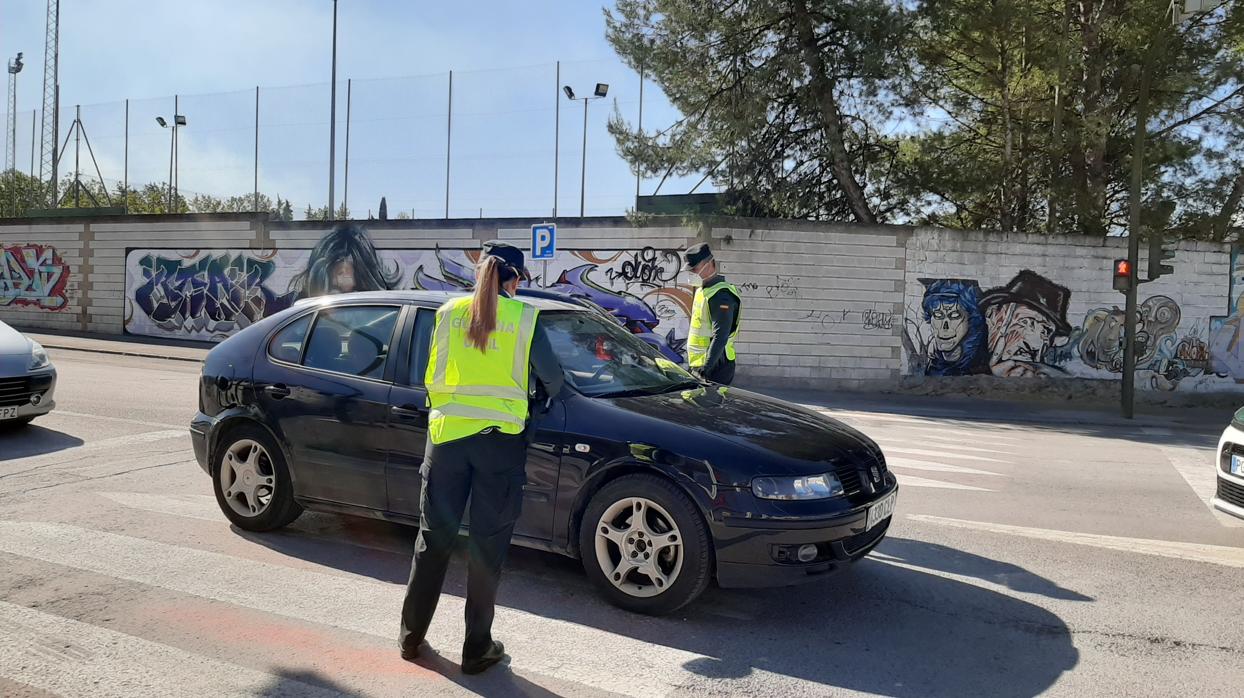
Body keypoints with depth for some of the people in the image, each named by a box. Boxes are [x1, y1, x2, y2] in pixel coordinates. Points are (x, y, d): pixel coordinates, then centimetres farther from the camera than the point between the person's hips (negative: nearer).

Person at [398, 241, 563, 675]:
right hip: (500, 436, -2)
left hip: (447, 431, 3)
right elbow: (551, 375, 4)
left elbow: (432, 375, 11)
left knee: (433, 536, 14)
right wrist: (551, 396, 25)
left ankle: (411, 636, 25)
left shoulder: (448, 312, 6)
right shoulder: (523, 317, -1)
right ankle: (477, 648, 14)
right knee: (488, 544, 6)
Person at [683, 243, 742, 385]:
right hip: (699, 365, 10)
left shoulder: (721, 296, -17)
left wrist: (707, 367, -31)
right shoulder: (702, 290, 16)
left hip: (716, 366, -10)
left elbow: (720, 337, -25)